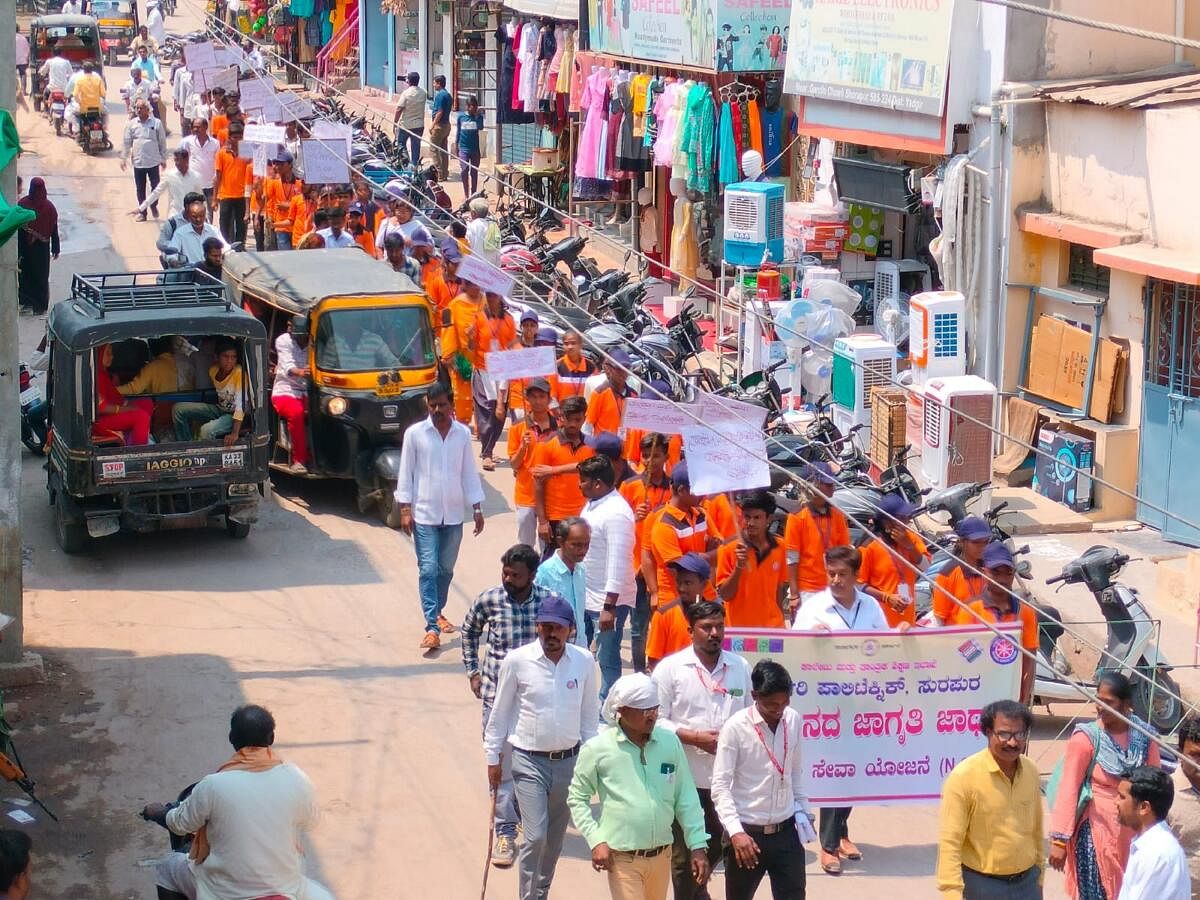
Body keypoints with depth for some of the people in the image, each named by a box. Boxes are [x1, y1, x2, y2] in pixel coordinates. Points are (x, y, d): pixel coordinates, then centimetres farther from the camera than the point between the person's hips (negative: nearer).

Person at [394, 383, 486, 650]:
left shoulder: (462, 434, 3)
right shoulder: (415, 433, -5)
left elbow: (469, 473, 9)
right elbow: (406, 473, -2)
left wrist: (477, 508, 7)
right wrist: (405, 509, -7)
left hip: (453, 515, 3)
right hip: (424, 514, -3)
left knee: (446, 570, 12)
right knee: (428, 570, -9)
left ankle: (437, 612, 32)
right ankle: (432, 627, -13)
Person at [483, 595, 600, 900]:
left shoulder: (584, 661, -4)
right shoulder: (517, 661, -11)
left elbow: (590, 714, 8)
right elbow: (499, 712, -1)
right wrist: (493, 758, 2)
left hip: (569, 761, 3)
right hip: (529, 762, -3)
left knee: (554, 838, 14)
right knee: (535, 837, -12)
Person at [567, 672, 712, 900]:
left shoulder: (670, 742, 1)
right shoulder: (598, 749, -8)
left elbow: (686, 798, 6)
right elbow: (577, 798, 1)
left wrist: (698, 846, 2)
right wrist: (596, 841, -10)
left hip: (661, 856, 4)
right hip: (621, 858, -4)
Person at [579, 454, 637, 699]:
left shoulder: (616, 513, -22)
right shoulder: (593, 504, 8)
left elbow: (618, 564, -25)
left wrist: (609, 607, -26)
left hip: (609, 601, -10)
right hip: (585, 596, 10)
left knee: (607, 660, 0)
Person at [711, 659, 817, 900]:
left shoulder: (794, 721, 0)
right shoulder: (736, 727, -15)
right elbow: (720, 786, -16)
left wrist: (803, 809, 15)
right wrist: (735, 832, -25)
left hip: (786, 832, 4)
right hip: (748, 833, -4)